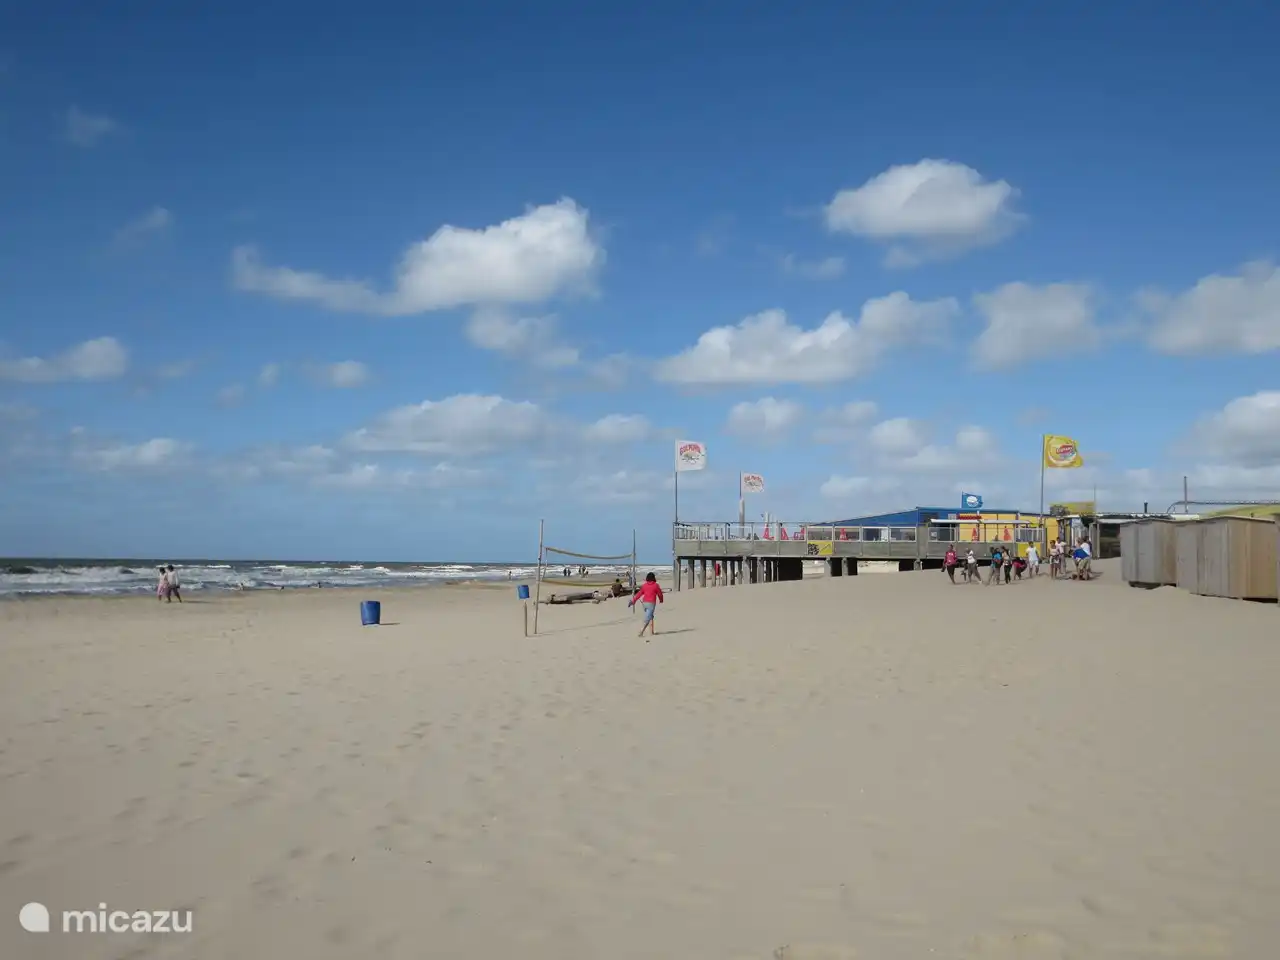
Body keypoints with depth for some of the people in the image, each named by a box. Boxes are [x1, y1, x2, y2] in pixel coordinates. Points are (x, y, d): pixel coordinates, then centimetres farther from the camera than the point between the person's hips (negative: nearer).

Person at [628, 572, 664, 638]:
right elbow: (660, 594, 6)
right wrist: (661, 600, 26)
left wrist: (633, 601, 7)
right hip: (651, 603, -5)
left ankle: (651, 632, 21)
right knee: (647, 619, -8)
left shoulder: (644, 585, 7)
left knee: (650, 617, 19)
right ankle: (641, 632, -20)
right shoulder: (656, 585, -3)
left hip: (644, 603, 5)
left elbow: (639, 594, 5)